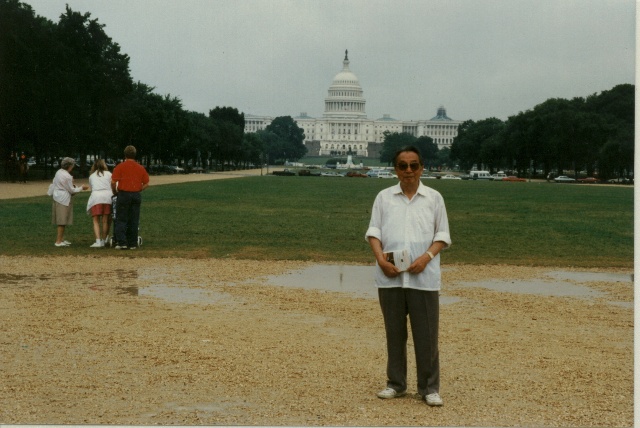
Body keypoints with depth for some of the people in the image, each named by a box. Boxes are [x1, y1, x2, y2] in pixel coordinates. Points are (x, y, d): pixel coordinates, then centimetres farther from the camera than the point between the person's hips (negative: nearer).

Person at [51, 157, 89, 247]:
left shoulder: (59, 172, 8)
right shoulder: (67, 176, -19)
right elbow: (72, 190, -12)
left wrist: (71, 186, 17)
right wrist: (81, 188, 0)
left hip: (57, 197, 9)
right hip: (63, 199, -9)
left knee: (62, 221, 16)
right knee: (62, 220, -5)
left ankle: (61, 239, 22)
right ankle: (58, 241, -3)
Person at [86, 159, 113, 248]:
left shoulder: (91, 176, 22)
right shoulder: (108, 174, 17)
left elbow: (91, 188, 19)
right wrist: (113, 194, 28)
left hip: (95, 196, 0)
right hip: (108, 196, 0)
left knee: (96, 221, -1)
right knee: (105, 221, 6)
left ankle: (98, 241, -16)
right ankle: (103, 241, 5)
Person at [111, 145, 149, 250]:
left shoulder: (120, 167, -4)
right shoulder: (141, 168, 7)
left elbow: (113, 182, -9)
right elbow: (146, 184, 7)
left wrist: (115, 192, 7)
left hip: (123, 194, -3)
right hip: (136, 195, 3)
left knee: (121, 220, 1)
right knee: (134, 221, 7)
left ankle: (122, 243, -6)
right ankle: (132, 244, 8)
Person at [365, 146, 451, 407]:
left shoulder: (434, 198, 6)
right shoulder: (384, 197, 9)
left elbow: (442, 235, 6)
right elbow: (373, 232, 5)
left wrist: (427, 257, -11)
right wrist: (381, 258, -11)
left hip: (423, 277, -1)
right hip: (390, 276, 1)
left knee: (426, 334, 1)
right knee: (394, 331, 10)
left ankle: (429, 388, 10)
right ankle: (395, 383, 21)